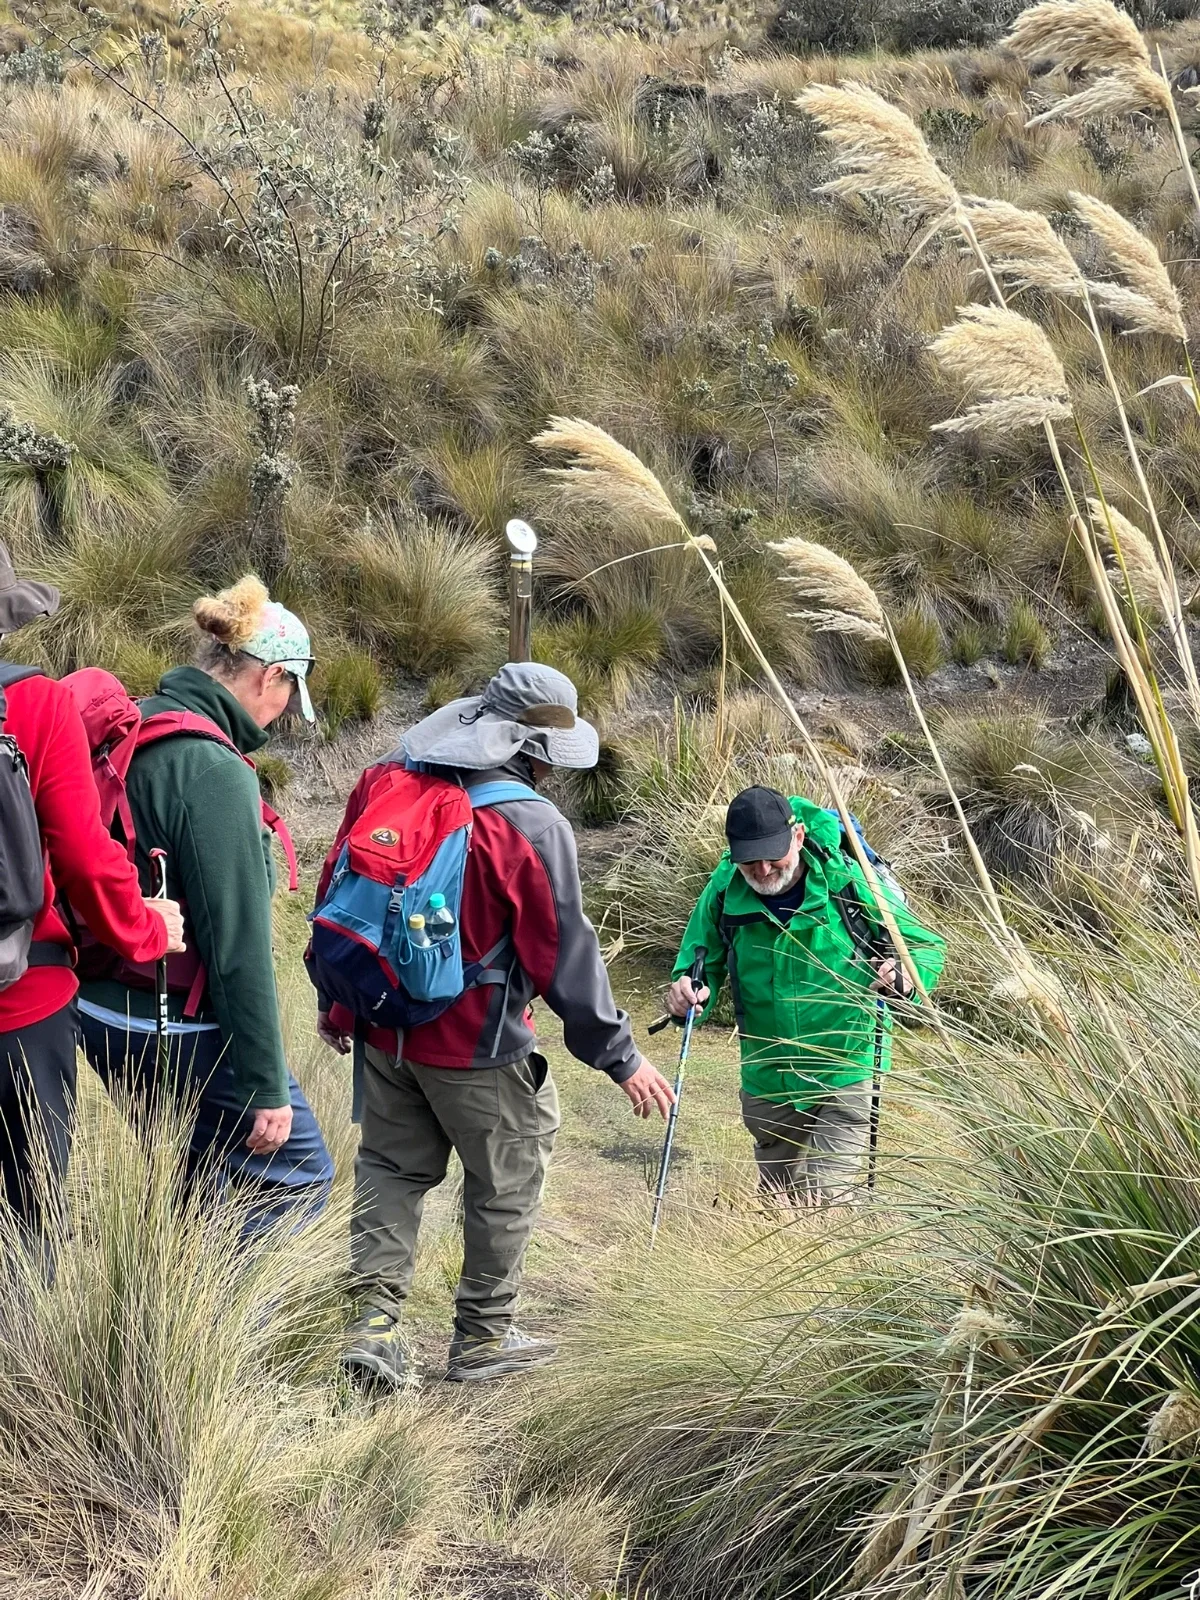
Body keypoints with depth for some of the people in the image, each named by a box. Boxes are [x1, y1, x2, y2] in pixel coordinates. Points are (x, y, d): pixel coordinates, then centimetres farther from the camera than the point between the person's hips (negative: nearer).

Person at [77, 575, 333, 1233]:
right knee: (299, 1175, 5)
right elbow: (238, 948, -22)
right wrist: (266, 1086, -17)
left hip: (104, 1013, 9)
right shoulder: (215, 772, -22)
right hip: (180, 1030, -9)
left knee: (200, 1178, 21)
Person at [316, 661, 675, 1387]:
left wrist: (335, 1002, 22)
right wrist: (621, 1057, -7)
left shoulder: (384, 783, 0)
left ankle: (375, 1321, 8)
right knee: (508, 1181, 13)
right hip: (475, 1048, -5)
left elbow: (335, 894, 9)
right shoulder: (534, 826, -19)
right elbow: (566, 954, -16)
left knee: (393, 1168, 19)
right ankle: (484, 1339, 22)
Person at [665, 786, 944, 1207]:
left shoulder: (849, 882, -18)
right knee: (775, 1204, 21)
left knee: (826, 1202, -12)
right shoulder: (723, 893, -12)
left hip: (846, 1075, -4)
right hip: (767, 1082, 4)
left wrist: (904, 977, -31)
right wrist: (688, 993, -22)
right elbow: (703, 964, 2)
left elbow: (928, 947, -8)